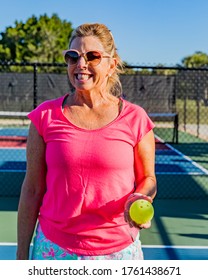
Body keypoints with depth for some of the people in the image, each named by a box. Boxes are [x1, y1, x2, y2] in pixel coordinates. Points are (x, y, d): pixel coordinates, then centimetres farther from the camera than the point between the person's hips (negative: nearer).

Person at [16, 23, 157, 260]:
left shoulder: (135, 118, -6)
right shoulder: (45, 116, -4)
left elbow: (147, 178, 6)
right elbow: (32, 190, -1)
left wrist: (139, 200, -17)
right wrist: (22, 255, 1)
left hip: (119, 250, 0)